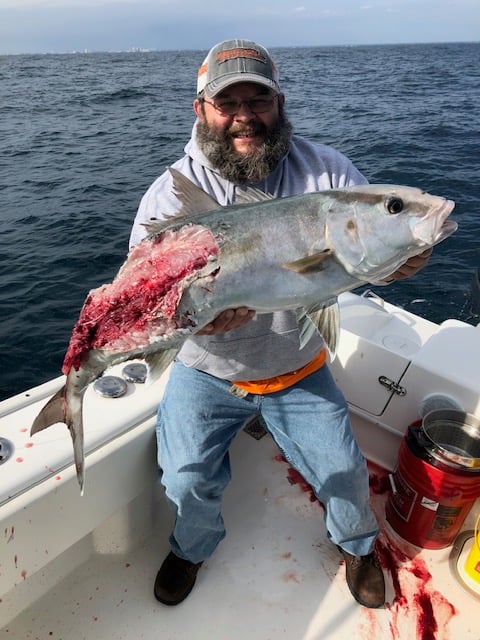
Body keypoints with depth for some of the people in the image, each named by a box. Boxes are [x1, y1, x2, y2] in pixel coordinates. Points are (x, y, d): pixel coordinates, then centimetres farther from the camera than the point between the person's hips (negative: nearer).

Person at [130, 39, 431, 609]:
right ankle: (192, 547, 38)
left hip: (299, 370, 2)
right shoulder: (170, 194, -13)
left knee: (344, 472, 6)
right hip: (207, 372, 0)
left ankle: (357, 545, 44)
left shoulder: (325, 171, -9)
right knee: (187, 482, -1)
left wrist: (401, 260, -34)